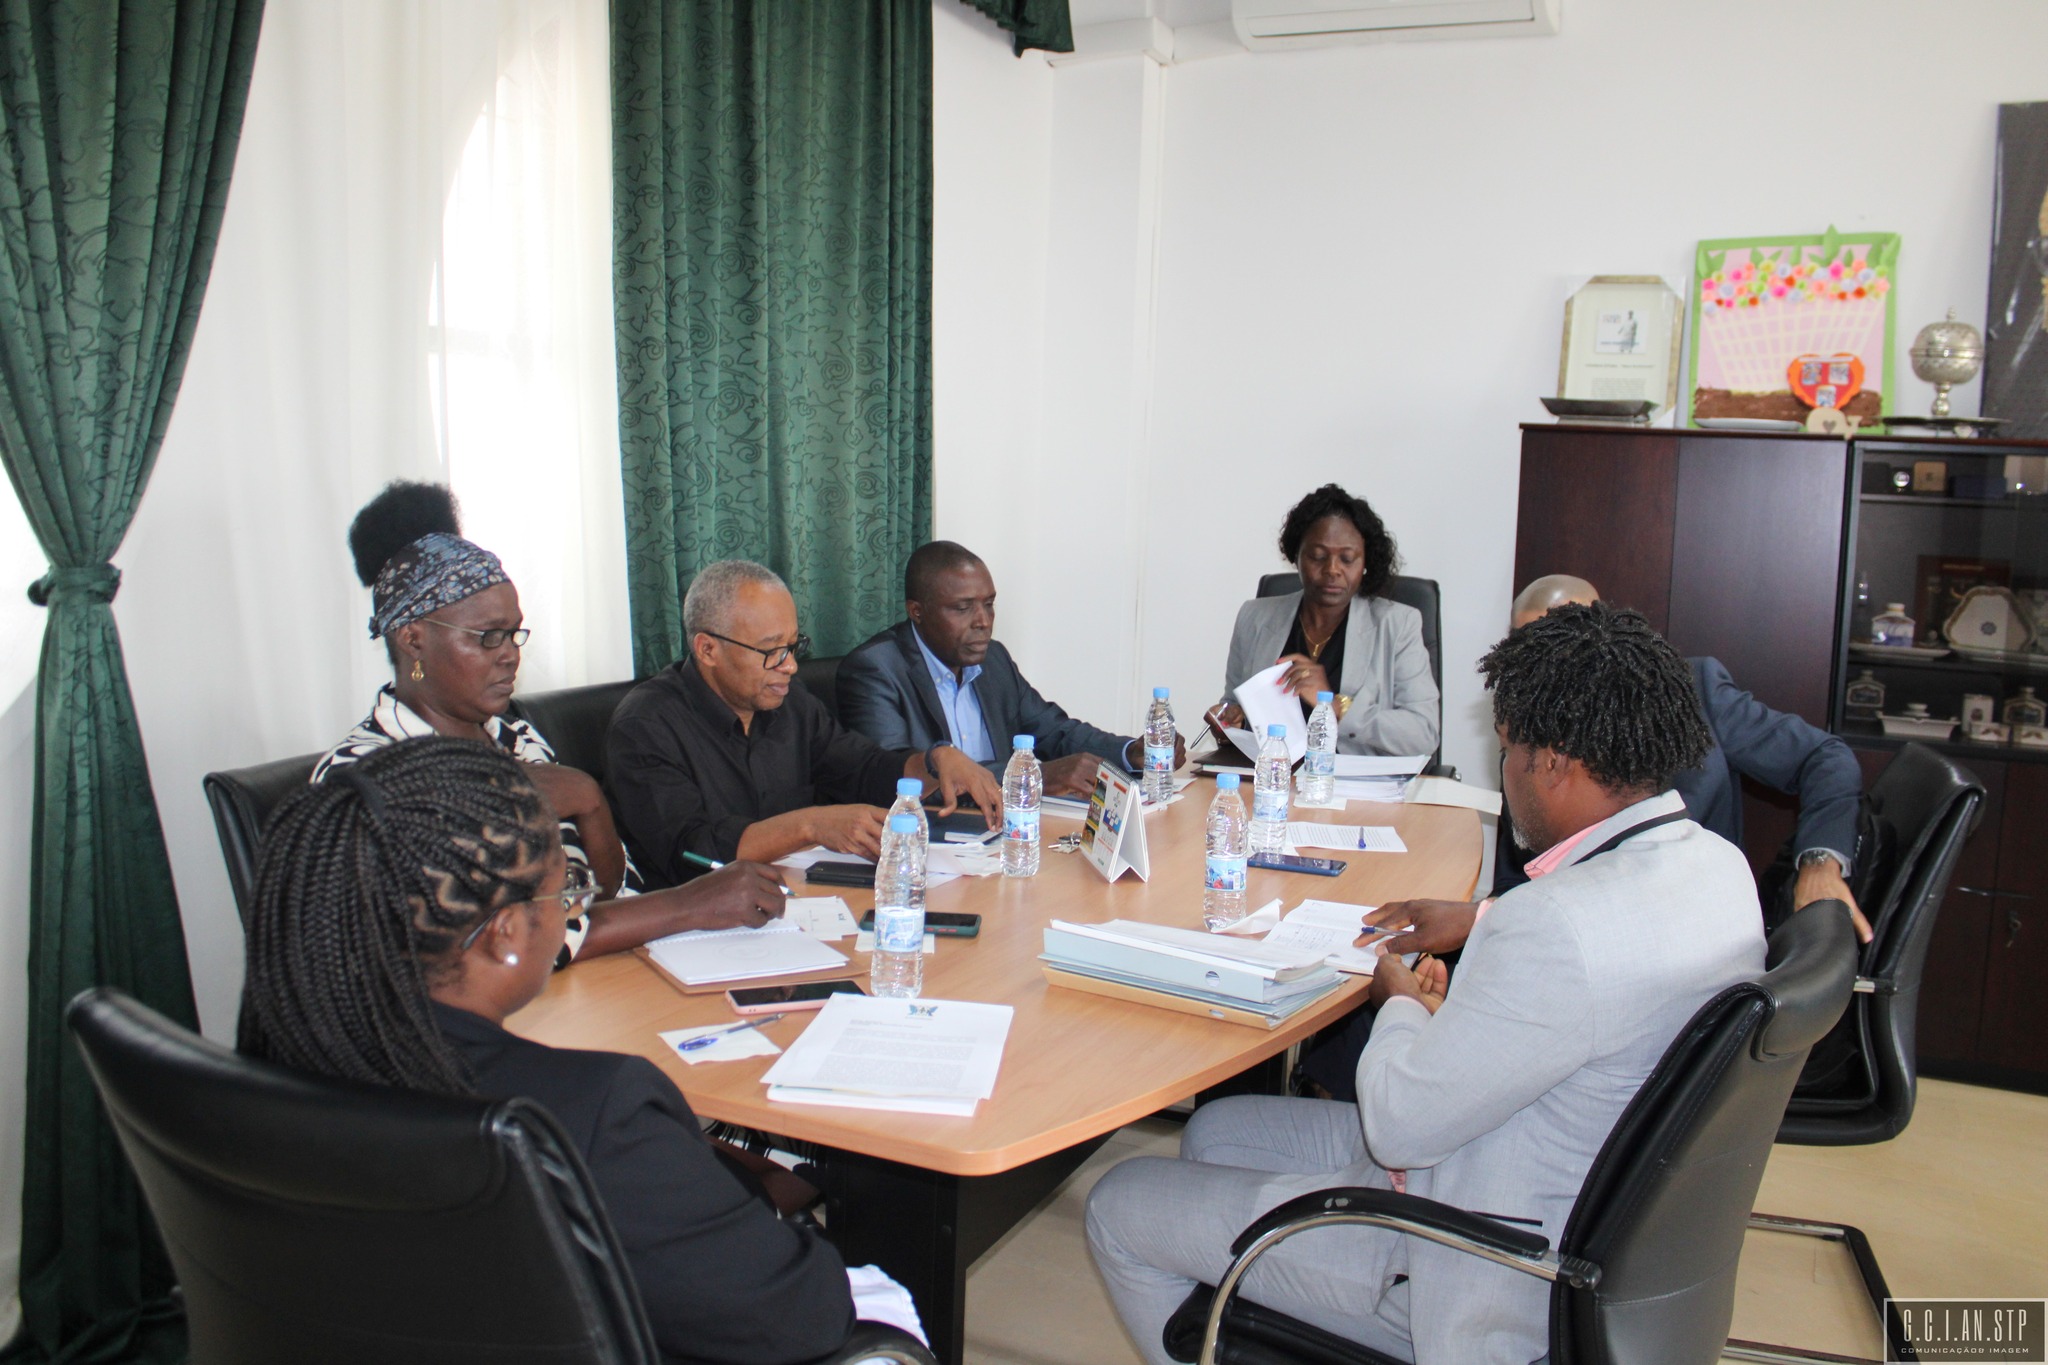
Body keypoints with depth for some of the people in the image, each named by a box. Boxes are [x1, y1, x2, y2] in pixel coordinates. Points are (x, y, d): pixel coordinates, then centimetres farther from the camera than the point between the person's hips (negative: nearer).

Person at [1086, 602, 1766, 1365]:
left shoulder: (1561, 923, -34)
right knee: (1214, 1131, 21)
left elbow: (1400, 1124, -24)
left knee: (1119, 1208, 2)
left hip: (1498, 1285, -10)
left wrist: (1403, 1006, -5)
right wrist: (1479, 923, 18)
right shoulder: (1715, 865, -4)